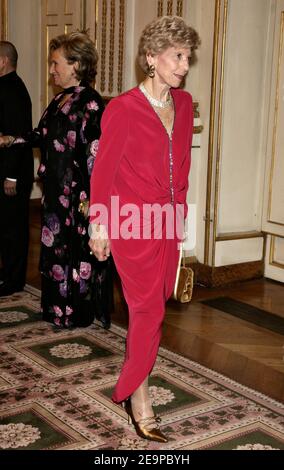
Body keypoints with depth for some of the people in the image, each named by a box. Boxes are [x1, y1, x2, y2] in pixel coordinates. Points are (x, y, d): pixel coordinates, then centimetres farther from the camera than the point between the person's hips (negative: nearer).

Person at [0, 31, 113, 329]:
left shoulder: (90, 103, -15)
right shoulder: (59, 100, 12)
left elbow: (95, 153, -19)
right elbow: (41, 135, 22)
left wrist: (89, 197, -21)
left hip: (77, 192, -9)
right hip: (56, 190, 9)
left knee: (76, 248, 0)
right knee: (55, 245, 15)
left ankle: (78, 313, 14)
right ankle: (59, 307, 28)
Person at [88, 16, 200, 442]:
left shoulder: (183, 104, 5)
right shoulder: (123, 109, -13)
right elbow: (102, 171, -8)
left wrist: (179, 207, 14)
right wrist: (99, 225, -5)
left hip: (167, 220, 6)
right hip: (132, 222, -6)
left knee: (156, 303, 11)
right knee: (149, 307, -3)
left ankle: (132, 381, 30)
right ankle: (139, 397, 12)